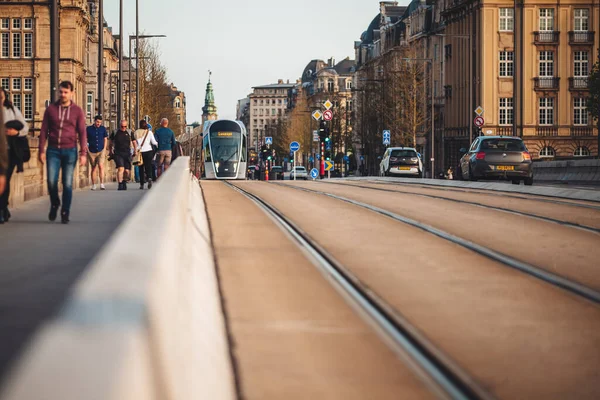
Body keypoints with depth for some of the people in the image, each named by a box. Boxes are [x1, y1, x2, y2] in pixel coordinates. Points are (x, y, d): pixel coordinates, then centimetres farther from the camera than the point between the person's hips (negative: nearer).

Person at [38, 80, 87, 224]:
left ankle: (65, 213, 7)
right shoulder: (51, 109, 6)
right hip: (53, 150, 1)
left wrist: (83, 153, -5)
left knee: (67, 183, -1)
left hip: (69, 150, -1)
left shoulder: (77, 111, 3)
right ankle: (54, 204, 19)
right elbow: (44, 130, 8)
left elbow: (82, 133, 2)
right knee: (51, 181, -8)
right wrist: (42, 150, 2)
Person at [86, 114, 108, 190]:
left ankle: (102, 184, -18)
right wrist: (87, 149, -2)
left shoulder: (103, 128, 4)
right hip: (92, 152, 0)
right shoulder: (89, 129, -1)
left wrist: (104, 149, 6)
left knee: (101, 166, -16)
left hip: (101, 151, 0)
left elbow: (105, 139, 13)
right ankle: (93, 185, 17)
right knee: (93, 168, 7)